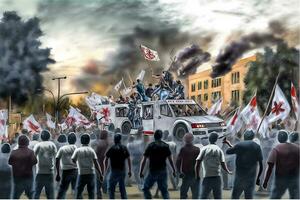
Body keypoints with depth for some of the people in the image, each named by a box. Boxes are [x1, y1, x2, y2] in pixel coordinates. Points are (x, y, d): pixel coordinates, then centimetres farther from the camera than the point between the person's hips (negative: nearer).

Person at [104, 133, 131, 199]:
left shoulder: (112, 148, -6)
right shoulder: (124, 148, 4)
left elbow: (106, 159, -3)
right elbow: (128, 159, 5)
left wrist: (105, 169, 10)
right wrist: (129, 170, 11)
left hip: (114, 171, -5)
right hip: (123, 171, 5)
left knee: (111, 188, 2)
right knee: (122, 188, 15)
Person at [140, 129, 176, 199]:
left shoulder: (150, 146, -5)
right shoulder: (165, 146, 2)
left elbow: (144, 160, -7)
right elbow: (170, 160, 3)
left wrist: (141, 172, -1)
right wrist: (174, 170, 12)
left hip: (153, 171, -3)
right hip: (163, 171, 3)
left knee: (146, 188, 12)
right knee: (164, 190, 11)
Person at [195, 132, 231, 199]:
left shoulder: (204, 149, 2)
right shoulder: (219, 150, 5)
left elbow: (197, 163, -5)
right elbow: (223, 164, 0)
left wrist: (197, 175, 6)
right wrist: (228, 172, 19)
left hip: (207, 177, -1)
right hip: (217, 177, 1)